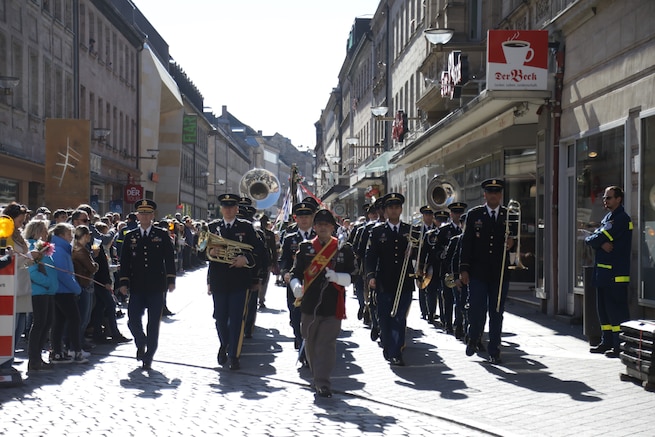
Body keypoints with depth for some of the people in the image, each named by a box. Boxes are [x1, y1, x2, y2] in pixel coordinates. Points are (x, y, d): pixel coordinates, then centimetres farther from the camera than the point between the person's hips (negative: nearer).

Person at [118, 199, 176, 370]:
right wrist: (123, 282, -2)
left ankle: (148, 358, 11)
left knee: (153, 324, 1)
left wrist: (171, 280, -2)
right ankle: (141, 344, 24)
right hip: (137, 287, 1)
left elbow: (169, 259, 5)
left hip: (156, 287, -1)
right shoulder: (130, 237, 9)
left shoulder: (162, 235, 5)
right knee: (133, 321, -6)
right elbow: (125, 261, 7)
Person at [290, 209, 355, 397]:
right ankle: (316, 375, 29)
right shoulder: (305, 248, 8)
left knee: (326, 343, -8)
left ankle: (323, 382, -9)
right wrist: (296, 286, -18)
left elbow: (352, 277, 0)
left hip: (332, 306, -2)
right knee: (311, 343, 12)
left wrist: (336, 277, -21)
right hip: (309, 304, 2)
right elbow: (295, 273, 4)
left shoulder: (344, 249, 4)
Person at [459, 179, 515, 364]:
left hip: (500, 273, 1)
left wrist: (512, 243, -14)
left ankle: (494, 351, 11)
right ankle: (474, 339, 25)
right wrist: (464, 269, -3)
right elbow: (466, 243, 3)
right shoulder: (474, 215, 5)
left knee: (496, 313, 4)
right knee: (477, 310, -3)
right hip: (478, 272, -1)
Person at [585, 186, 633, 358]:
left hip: (616, 274, -10)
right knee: (603, 309, 14)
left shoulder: (621, 219, -12)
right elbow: (590, 240, 6)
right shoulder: (608, 218, 18)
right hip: (603, 272, 10)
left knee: (616, 310, -8)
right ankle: (607, 342, 22)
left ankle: (620, 346, -6)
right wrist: (601, 243, -10)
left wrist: (593, 239, -1)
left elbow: (599, 238, -19)